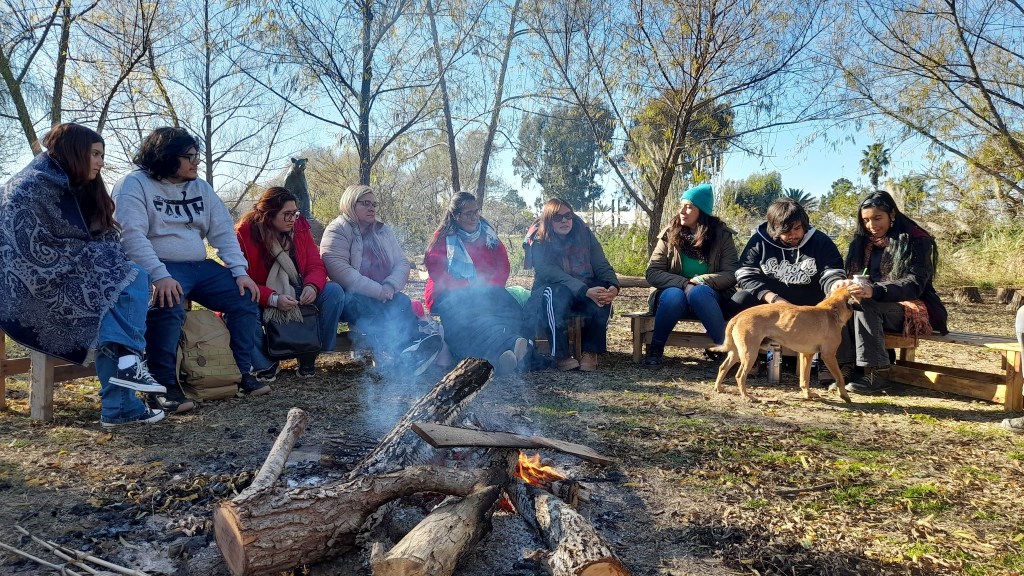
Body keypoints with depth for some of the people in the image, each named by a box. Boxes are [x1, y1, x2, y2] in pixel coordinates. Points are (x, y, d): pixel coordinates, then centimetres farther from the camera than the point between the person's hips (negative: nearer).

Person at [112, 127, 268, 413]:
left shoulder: (200, 187, 15)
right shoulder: (134, 184, -5)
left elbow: (223, 231, 10)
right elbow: (131, 234, -18)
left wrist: (240, 271, -4)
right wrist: (160, 276, -31)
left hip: (200, 266, 7)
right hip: (159, 269, -7)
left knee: (245, 299, -8)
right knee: (168, 306, -36)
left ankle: (243, 373, 1)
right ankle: (164, 386, -24)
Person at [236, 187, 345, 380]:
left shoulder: (300, 228, -2)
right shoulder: (244, 234, -16)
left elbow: (316, 266, -3)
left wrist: (312, 286, -27)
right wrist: (273, 299, -34)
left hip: (298, 296, 4)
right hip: (260, 301, -4)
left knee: (334, 291, -20)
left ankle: (310, 355, -9)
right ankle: (265, 364, -12)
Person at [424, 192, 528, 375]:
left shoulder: (488, 234, 16)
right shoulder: (443, 239, 5)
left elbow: (503, 266, 12)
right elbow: (437, 274, -6)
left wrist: (488, 287, -8)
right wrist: (470, 288, -16)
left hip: (485, 293, 4)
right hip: (449, 296, -4)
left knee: (510, 307, -31)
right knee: (470, 311, -39)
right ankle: (509, 346, -62)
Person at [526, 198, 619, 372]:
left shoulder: (584, 235, 0)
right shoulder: (539, 243, -11)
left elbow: (601, 265, -6)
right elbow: (551, 273, -26)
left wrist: (613, 286, -29)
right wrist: (586, 291, -39)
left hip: (585, 291, 3)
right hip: (549, 293, -3)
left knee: (604, 292, -28)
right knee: (558, 292, -37)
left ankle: (591, 351, -18)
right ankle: (561, 355, -27)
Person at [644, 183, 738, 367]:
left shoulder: (721, 235, -2)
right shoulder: (669, 234, -1)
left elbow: (732, 274, -9)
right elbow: (652, 273, -8)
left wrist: (700, 280, -23)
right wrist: (684, 284, -22)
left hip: (707, 297, -1)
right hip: (674, 293, 1)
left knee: (698, 292, -35)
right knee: (674, 295, -34)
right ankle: (655, 349, -16)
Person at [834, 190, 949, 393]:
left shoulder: (916, 241, -9)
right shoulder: (863, 241, 9)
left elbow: (914, 285, -20)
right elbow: (856, 274, 6)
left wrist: (874, 291, -38)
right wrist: (849, 285, -21)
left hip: (913, 310, -5)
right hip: (878, 309, 5)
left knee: (865, 304, -33)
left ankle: (874, 373, -31)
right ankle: (847, 366, -30)